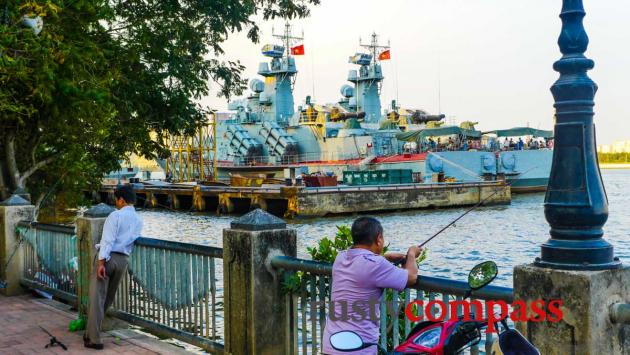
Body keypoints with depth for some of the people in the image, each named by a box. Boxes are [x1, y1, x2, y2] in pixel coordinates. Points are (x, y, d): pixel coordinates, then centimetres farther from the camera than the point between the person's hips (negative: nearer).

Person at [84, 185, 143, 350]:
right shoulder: (138, 221, 11)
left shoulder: (116, 215, -7)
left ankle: (93, 339, -9)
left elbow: (108, 240, -16)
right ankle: (92, 331, 29)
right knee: (108, 298, 17)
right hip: (123, 260, 6)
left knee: (97, 297, -5)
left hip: (108, 257, -6)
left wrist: (101, 261, -20)